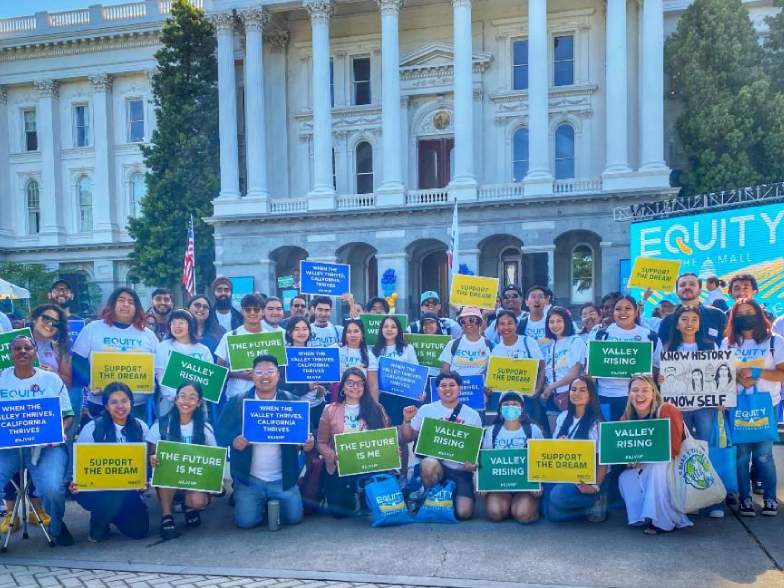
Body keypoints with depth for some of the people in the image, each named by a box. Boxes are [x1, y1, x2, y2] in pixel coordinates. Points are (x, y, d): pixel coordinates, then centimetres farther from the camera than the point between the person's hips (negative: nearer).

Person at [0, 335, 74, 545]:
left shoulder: (51, 379, 7)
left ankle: (57, 526, 7)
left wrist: (59, 432, -13)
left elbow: (67, 415, 7)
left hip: (45, 445, -1)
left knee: (52, 488, -24)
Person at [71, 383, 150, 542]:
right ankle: (97, 527, 0)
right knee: (116, 497, -35)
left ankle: (112, 513, 24)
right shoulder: (92, 428, -9)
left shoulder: (141, 427, -1)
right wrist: (75, 484, -26)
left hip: (128, 491, 3)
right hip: (95, 489, -3)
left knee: (139, 530, -9)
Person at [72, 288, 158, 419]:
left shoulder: (148, 335, 10)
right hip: (100, 406, -2)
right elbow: (77, 362, 2)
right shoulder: (92, 329, 4)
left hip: (138, 407, 2)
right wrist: (89, 383, -14)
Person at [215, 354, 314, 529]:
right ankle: (262, 503, 25)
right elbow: (220, 430, -2)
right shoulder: (237, 402, -2)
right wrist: (233, 440, -23)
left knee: (293, 517, -4)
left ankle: (273, 504, 30)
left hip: (284, 479, 1)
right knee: (246, 521, -10)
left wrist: (308, 443, -22)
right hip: (249, 478, 0)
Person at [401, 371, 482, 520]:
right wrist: (407, 420, -12)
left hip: (460, 470, 0)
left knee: (463, 513, -17)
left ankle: (448, 498, 19)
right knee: (429, 463, -36)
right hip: (435, 464, 0)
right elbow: (406, 439, 6)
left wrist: (475, 463, -12)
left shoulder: (472, 415, 3)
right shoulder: (426, 410, 1)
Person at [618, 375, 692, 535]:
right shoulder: (627, 417, -5)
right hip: (645, 468, 6)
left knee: (656, 469, -34)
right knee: (625, 478, -16)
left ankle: (665, 521, -20)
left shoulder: (667, 411, -23)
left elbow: (673, 449, -25)